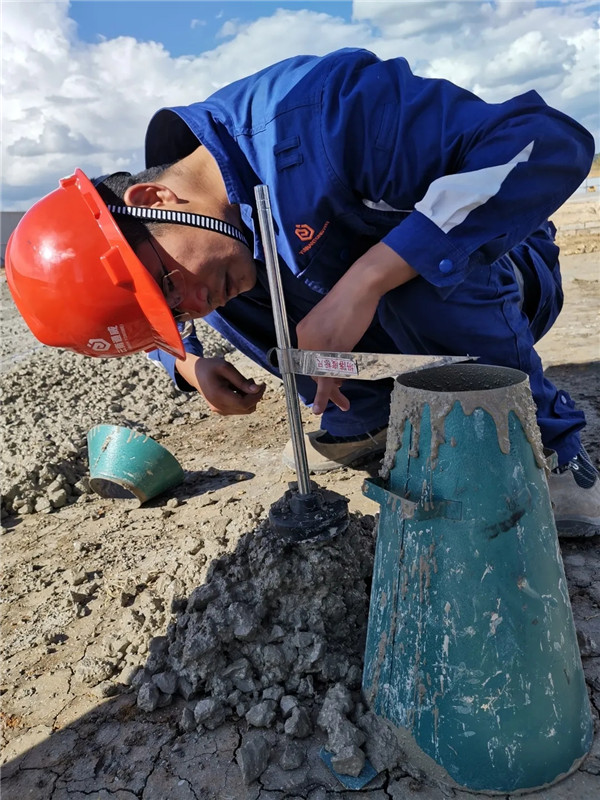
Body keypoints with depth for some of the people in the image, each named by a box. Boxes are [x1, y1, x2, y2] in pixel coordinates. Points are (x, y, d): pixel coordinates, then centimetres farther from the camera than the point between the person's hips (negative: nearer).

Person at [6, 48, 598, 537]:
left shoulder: (318, 113, -33)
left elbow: (550, 142, -37)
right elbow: (157, 326, 10)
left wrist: (364, 280, -42)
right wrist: (191, 366, -14)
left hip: (505, 281, -6)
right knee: (239, 289, -10)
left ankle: (544, 437, -16)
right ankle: (365, 420, 6)